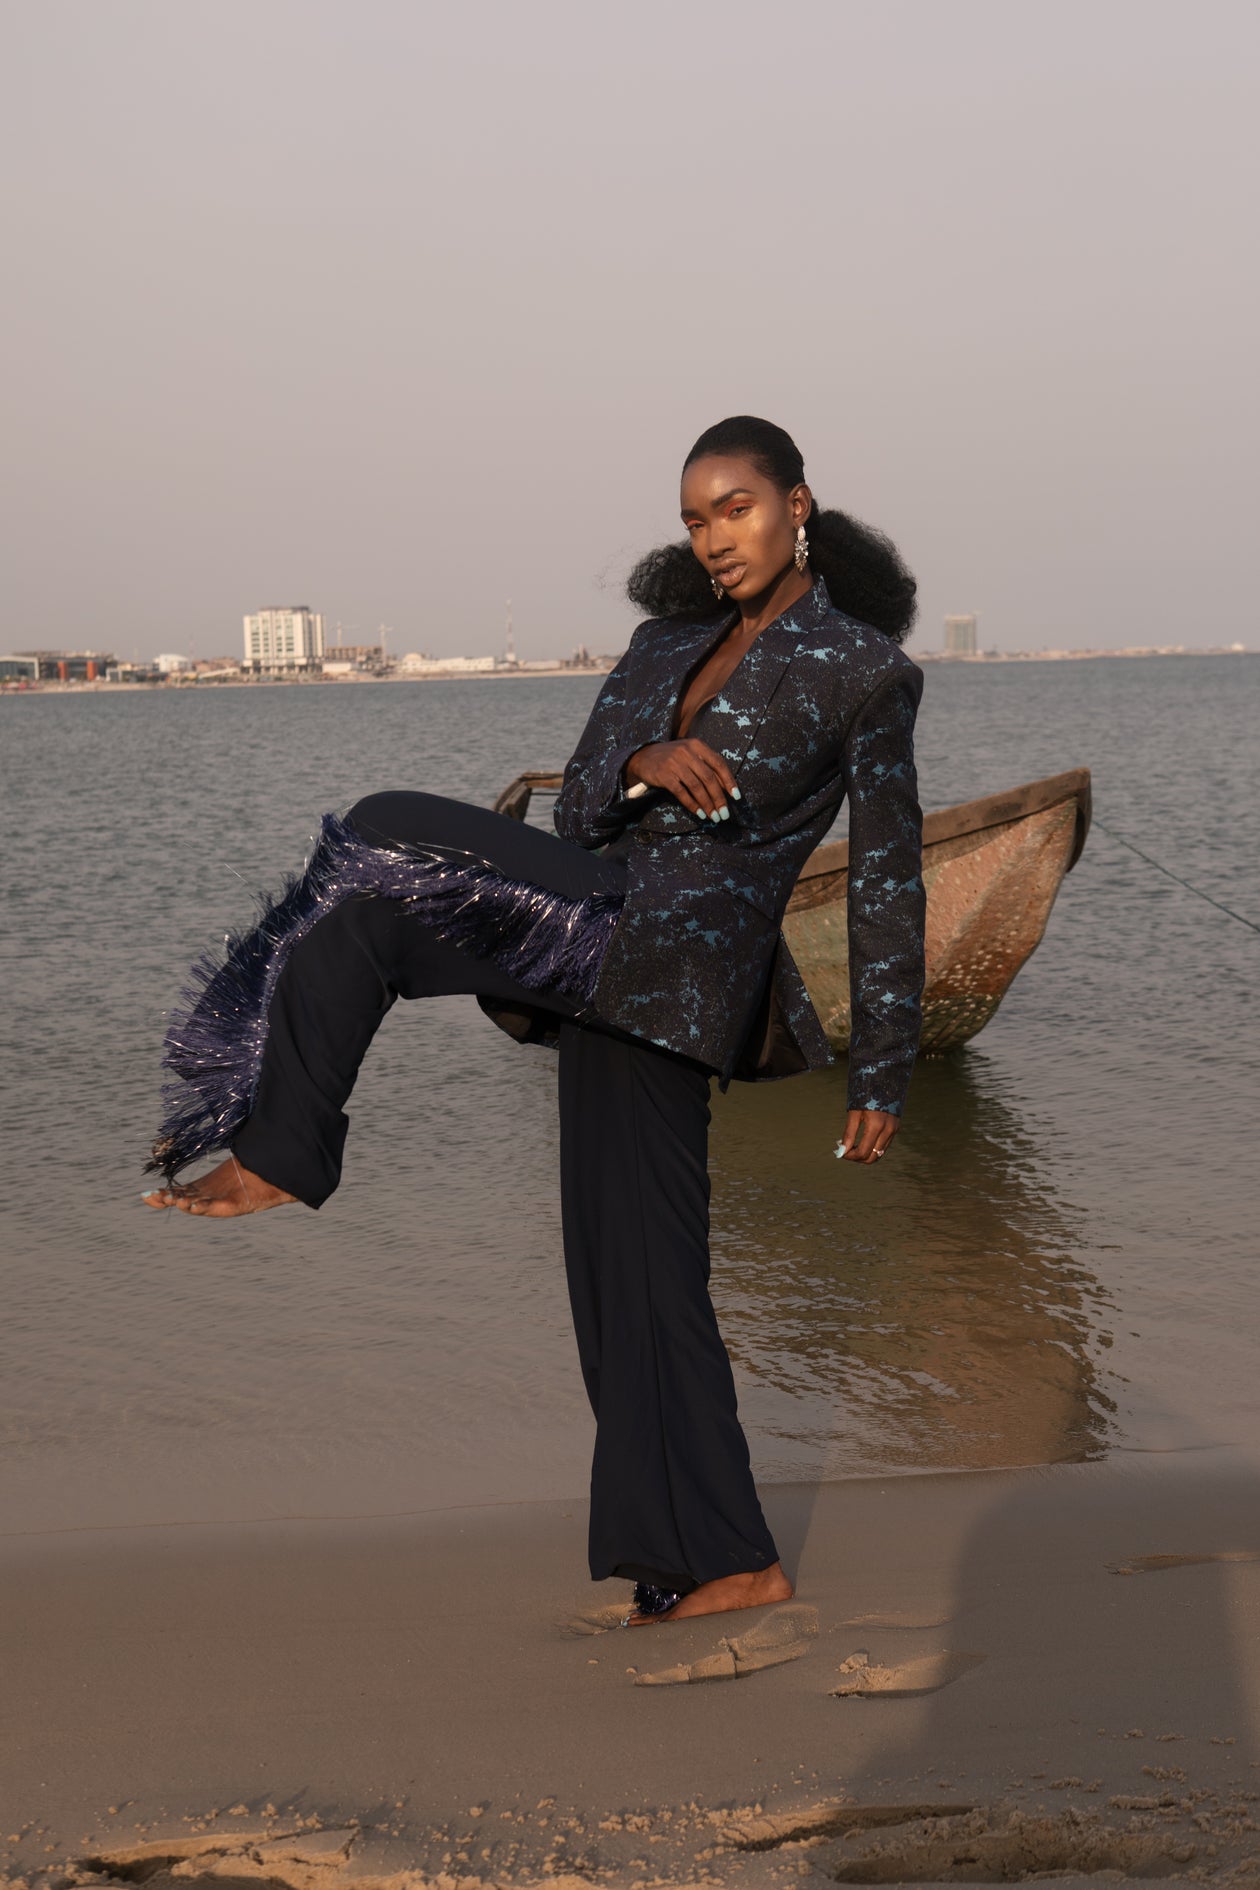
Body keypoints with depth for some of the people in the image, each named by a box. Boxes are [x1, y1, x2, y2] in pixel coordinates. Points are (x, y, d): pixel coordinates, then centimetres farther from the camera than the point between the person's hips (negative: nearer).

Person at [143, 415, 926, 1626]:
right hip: (604, 948, 7)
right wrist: (642, 764, -11)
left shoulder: (868, 672, 2)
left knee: (386, 839, -15)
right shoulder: (668, 640, 19)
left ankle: (278, 1151, -7)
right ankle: (725, 1561, 13)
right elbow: (579, 807, 13)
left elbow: (885, 884, 2)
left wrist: (884, 1076, 1)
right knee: (643, 1274, 4)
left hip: (678, 967, -7)